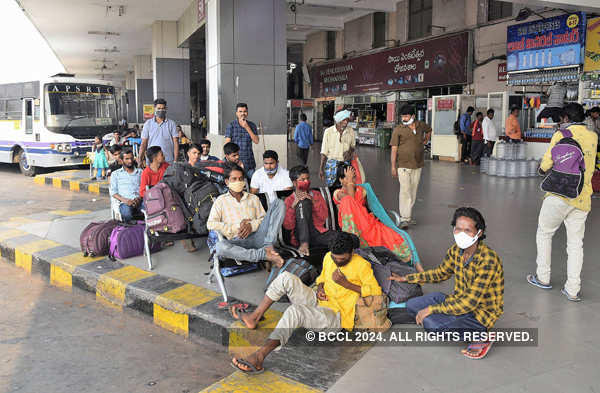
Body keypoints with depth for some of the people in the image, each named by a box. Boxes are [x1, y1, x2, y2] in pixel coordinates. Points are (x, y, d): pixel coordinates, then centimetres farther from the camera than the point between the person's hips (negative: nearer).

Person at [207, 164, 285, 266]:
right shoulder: (221, 200, 16)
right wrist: (236, 227, -6)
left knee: (278, 202, -10)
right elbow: (210, 224, 3)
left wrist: (252, 225, -7)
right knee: (220, 246, -39)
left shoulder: (253, 198, 25)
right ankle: (264, 254, -32)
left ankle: (268, 246, -25)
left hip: (256, 236, 3)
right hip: (236, 241, -2)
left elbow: (264, 219, 15)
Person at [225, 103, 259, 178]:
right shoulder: (231, 125, 1)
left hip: (249, 161, 2)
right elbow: (227, 144, -2)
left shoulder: (252, 125, 8)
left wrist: (247, 128, -9)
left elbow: (256, 141, -2)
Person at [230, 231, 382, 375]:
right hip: (318, 302, 7)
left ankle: (258, 358, -41)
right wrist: (320, 288, 2)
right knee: (286, 277, -12)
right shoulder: (328, 257, 8)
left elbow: (376, 292, -13)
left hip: (334, 315, -7)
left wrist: (346, 283, -19)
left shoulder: (362, 265, -11)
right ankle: (254, 317, -8)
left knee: (295, 310, -36)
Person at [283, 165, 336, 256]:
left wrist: (313, 202, -4)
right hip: (301, 235, 1)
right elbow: (288, 226, 1)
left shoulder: (316, 195, 21)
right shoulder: (289, 200, 13)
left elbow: (324, 217, 8)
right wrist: (293, 205, -10)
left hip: (318, 232, 0)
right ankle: (304, 243, -35)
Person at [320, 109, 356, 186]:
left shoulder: (351, 131, 0)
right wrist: (321, 168, -3)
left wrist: (350, 151, -9)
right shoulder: (328, 131, -5)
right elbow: (324, 152, -1)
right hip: (331, 164, -1)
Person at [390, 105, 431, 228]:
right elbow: (394, 149, -8)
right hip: (403, 165, -5)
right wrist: (393, 166, -14)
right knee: (405, 191, -11)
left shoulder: (421, 125, 6)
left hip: (418, 165, 5)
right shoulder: (398, 129, -6)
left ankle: (408, 215, 23)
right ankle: (404, 219, -10)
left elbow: (429, 130, 32)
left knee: (413, 192, 11)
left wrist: (425, 141, 16)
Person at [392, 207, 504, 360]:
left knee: (430, 322, -29)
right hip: (460, 301, 8)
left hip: (481, 313, -8)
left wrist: (431, 309, -25)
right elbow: (441, 273, 16)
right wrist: (406, 278, 17)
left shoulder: (488, 259, -28)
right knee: (411, 305, 3)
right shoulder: (456, 250, -4)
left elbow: (469, 302, -29)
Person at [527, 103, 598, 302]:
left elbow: (546, 164, -9)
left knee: (544, 234, 14)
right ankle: (572, 289, 8)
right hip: (582, 198, 4)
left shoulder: (561, 135, -7)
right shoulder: (593, 137, 8)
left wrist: (543, 166, 15)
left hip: (560, 195, -4)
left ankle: (543, 278, 19)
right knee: (575, 242, 8)